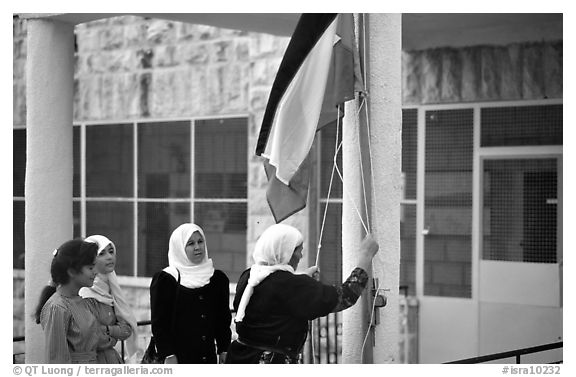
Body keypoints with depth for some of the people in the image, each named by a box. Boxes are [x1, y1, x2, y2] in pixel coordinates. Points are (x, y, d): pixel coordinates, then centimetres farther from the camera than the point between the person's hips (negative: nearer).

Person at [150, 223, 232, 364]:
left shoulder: (218, 278, 10)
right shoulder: (164, 280, -2)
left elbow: (223, 319, 14)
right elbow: (159, 322, -4)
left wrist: (224, 350, 9)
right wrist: (168, 355, -10)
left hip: (209, 356, 4)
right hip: (179, 356, -4)